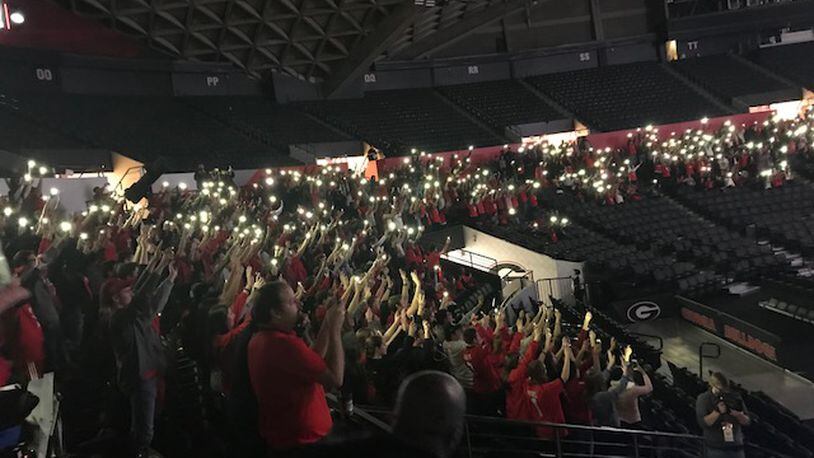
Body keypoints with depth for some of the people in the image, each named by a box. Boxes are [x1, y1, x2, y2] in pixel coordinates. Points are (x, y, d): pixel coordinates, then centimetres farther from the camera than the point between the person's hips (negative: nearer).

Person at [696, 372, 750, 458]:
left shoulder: (734, 397, 6)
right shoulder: (703, 399, -4)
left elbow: (746, 421, 7)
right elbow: (703, 422, -13)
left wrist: (738, 414, -15)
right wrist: (717, 411, -23)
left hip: (736, 447, 3)